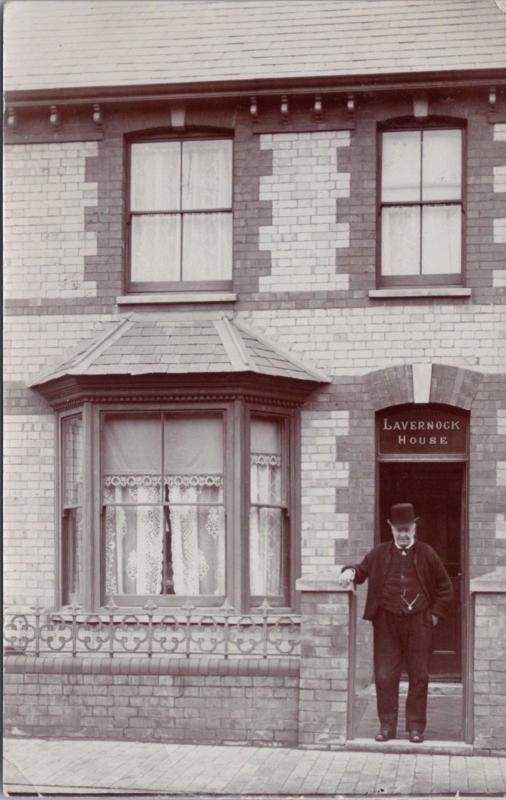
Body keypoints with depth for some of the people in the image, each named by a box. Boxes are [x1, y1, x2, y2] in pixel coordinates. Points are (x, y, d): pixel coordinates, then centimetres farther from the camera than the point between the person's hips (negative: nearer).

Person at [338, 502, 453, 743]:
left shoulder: (426, 553, 5)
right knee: (384, 676, 0)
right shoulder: (379, 554, 7)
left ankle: (416, 726, 13)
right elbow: (362, 570, 13)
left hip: (419, 623, -1)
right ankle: (387, 725, 9)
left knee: (418, 676, 4)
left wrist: (436, 613, 2)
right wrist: (350, 571, -10)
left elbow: (445, 587, 10)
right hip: (387, 623, 1)